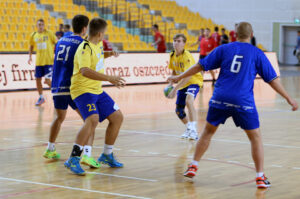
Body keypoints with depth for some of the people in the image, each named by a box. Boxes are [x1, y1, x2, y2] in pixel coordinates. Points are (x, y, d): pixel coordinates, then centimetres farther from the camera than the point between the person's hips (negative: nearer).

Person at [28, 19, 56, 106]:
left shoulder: (49, 33, -6)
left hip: (49, 61, -4)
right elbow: (31, 46, 20)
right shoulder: (33, 35, 5)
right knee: (38, 79, 6)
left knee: (47, 80, -11)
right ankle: (41, 97, 23)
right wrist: (30, 56, 11)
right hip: (38, 61, 4)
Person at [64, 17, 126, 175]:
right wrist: (109, 78, -39)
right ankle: (73, 159, -30)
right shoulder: (85, 48, -19)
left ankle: (107, 155, 26)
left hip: (97, 90, 9)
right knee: (93, 119, -31)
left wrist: (107, 54, 19)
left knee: (117, 117, 11)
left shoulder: (98, 44, 9)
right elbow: (85, 71, -35)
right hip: (83, 90, -9)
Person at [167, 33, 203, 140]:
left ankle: (193, 130, -36)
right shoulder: (172, 55, -1)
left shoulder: (187, 56, -24)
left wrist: (175, 89, -38)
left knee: (189, 101, -35)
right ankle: (189, 128, 37)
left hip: (194, 80, -8)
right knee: (179, 111, 11)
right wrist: (170, 84, 2)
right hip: (183, 84, 8)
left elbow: (188, 76, -33)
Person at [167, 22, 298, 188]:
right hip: (243, 102, -2)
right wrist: (289, 99, 10)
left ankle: (193, 166, 22)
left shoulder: (224, 49, 7)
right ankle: (260, 177, 6)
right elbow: (272, 79, 3)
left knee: (208, 131, 19)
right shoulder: (257, 54, 4)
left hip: (220, 99, 2)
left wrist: (179, 77, 19)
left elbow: (201, 65, 9)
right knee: (255, 137, 10)